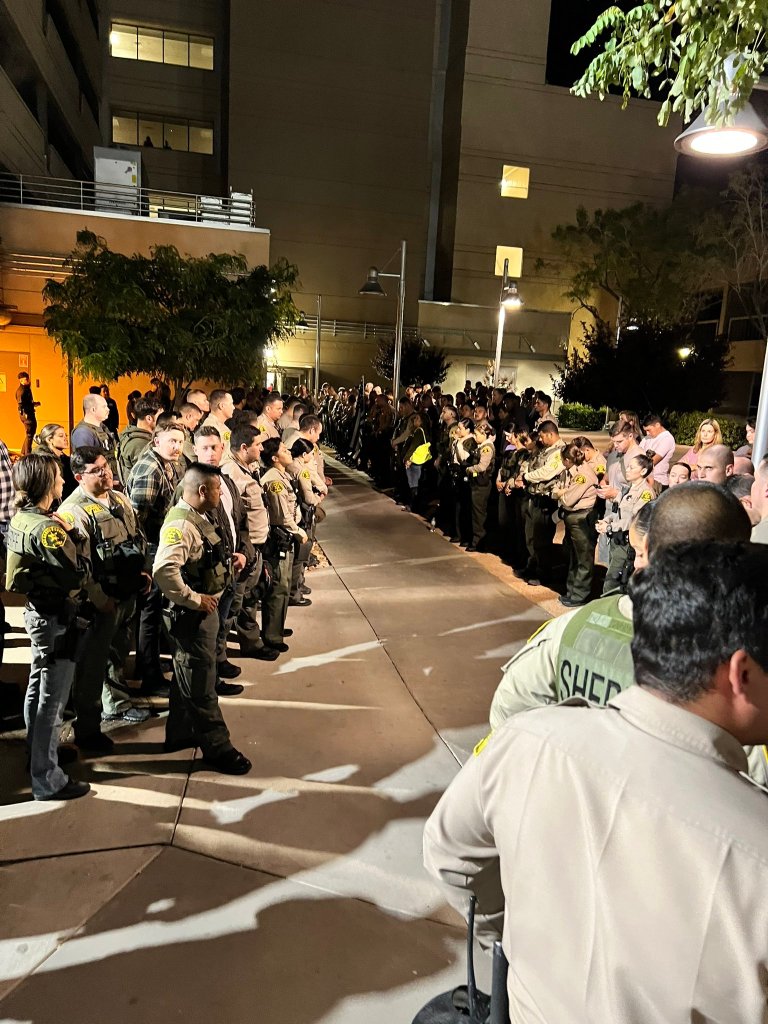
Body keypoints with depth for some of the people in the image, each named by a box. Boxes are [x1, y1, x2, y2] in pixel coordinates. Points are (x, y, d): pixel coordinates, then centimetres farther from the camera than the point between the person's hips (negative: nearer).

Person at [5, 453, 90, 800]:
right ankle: (47, 780, 10)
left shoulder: (20, 518, 4)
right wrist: (74, 538, -14)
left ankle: (37, 753, 42)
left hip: (37, 609, 10)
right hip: (56, 617, -10)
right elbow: (76, 577, -25)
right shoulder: (47, 528, -24)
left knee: (38, 687, 23)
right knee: (52, 698, 0)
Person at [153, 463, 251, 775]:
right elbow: (164, 571, -36)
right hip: (191, 614, -10)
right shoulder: (180, 525, -24)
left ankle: (180, 733, 38)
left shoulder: (198, 518, 8)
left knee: (188, 676, 22)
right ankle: (217, 747, 15)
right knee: (201, 684, 3)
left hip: (205, 610, 10)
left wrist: (229, 561, 7)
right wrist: (195, 599, -26)